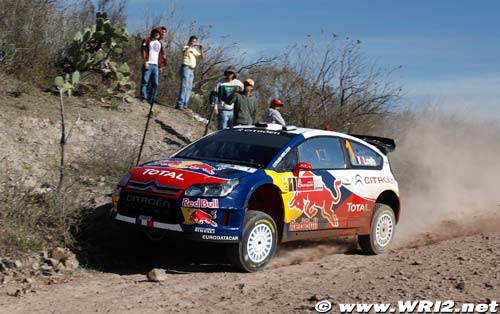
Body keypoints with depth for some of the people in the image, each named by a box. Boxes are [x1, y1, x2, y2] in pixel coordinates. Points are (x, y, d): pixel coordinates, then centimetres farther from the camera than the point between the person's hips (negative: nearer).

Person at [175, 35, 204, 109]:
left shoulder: (195, 50, 21)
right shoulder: (186, 47, 1)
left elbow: (201, 57, 15)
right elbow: (184, 52, -21)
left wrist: (201, 49, 2)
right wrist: (190, 46, -22)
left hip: (192, 70, 8)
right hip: (186, 68, -8)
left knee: (189, 88, 4)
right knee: (184, 86, -15)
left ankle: (184, 105, 4)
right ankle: (179, 104, -19)